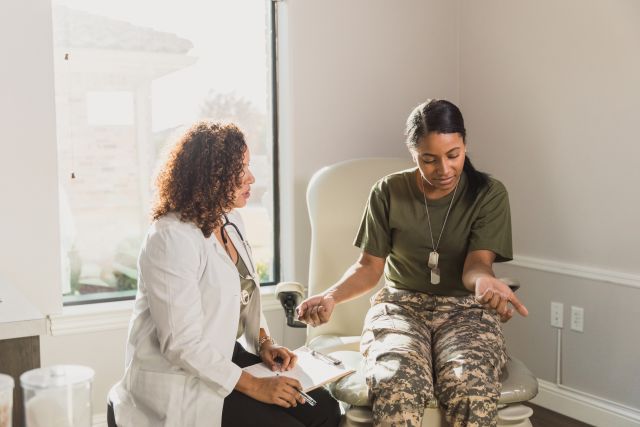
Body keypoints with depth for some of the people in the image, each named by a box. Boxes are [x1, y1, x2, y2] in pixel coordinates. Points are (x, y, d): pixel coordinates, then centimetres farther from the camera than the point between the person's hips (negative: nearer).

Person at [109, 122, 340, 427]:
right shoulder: (172, 238, -22)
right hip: (180, 378, -8)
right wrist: (254, 386, -21)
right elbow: (181, 344, -24)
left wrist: (264, 342, 1)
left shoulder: (231, 220, 5)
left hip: (227, 357, 8)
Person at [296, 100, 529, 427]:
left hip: (464, 309, 0)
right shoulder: (388, 192, 0)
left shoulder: (489, 194, -3)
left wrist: (484, 280, -39)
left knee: (472, 389, -34)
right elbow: (369, 266, 3)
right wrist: (331, 296, -17)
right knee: (395, 386, -34)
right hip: (401, 305, 0)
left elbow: (475, 264, -13)